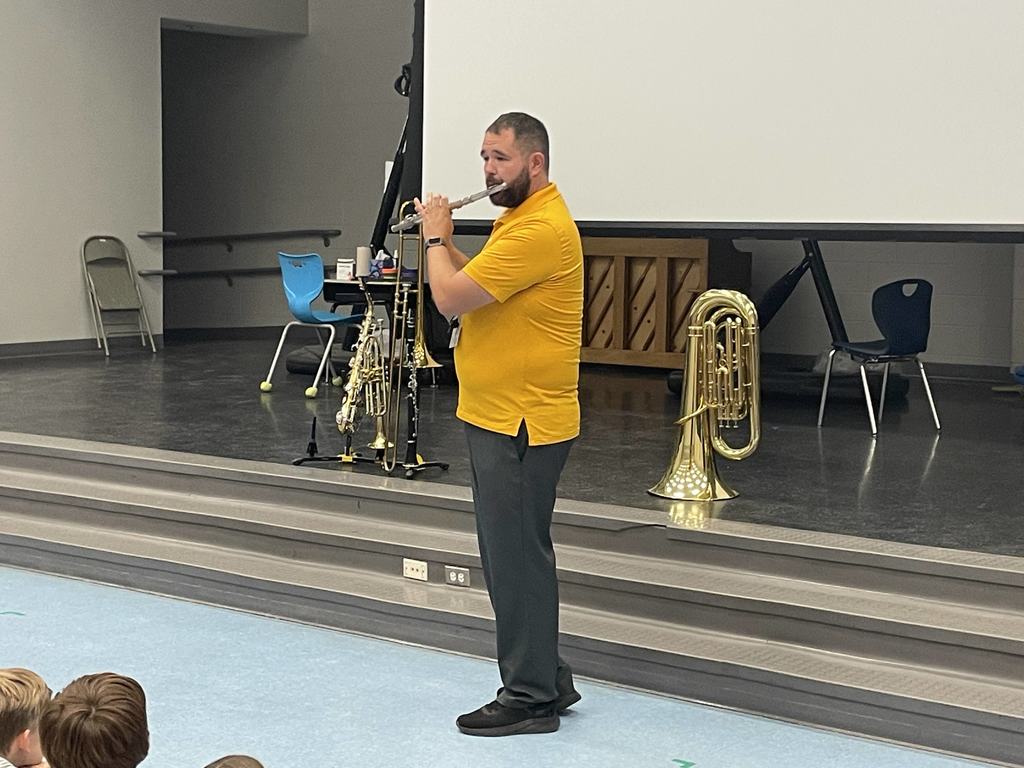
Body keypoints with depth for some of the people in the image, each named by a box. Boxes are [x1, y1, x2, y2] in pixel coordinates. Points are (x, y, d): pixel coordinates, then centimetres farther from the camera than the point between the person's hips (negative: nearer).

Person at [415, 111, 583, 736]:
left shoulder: (541, 228, -20)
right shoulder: (523, 217, 14)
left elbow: (451, 298, -23)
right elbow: (478, 287, 20)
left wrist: (435, 239, -6)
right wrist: (445, 241, 9)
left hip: (521, 422, -11)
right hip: (502, 416, 11)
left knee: (517, 557, -3)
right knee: (518, 554, 17)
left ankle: (531, 697, 7)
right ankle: (545, 679, 27)